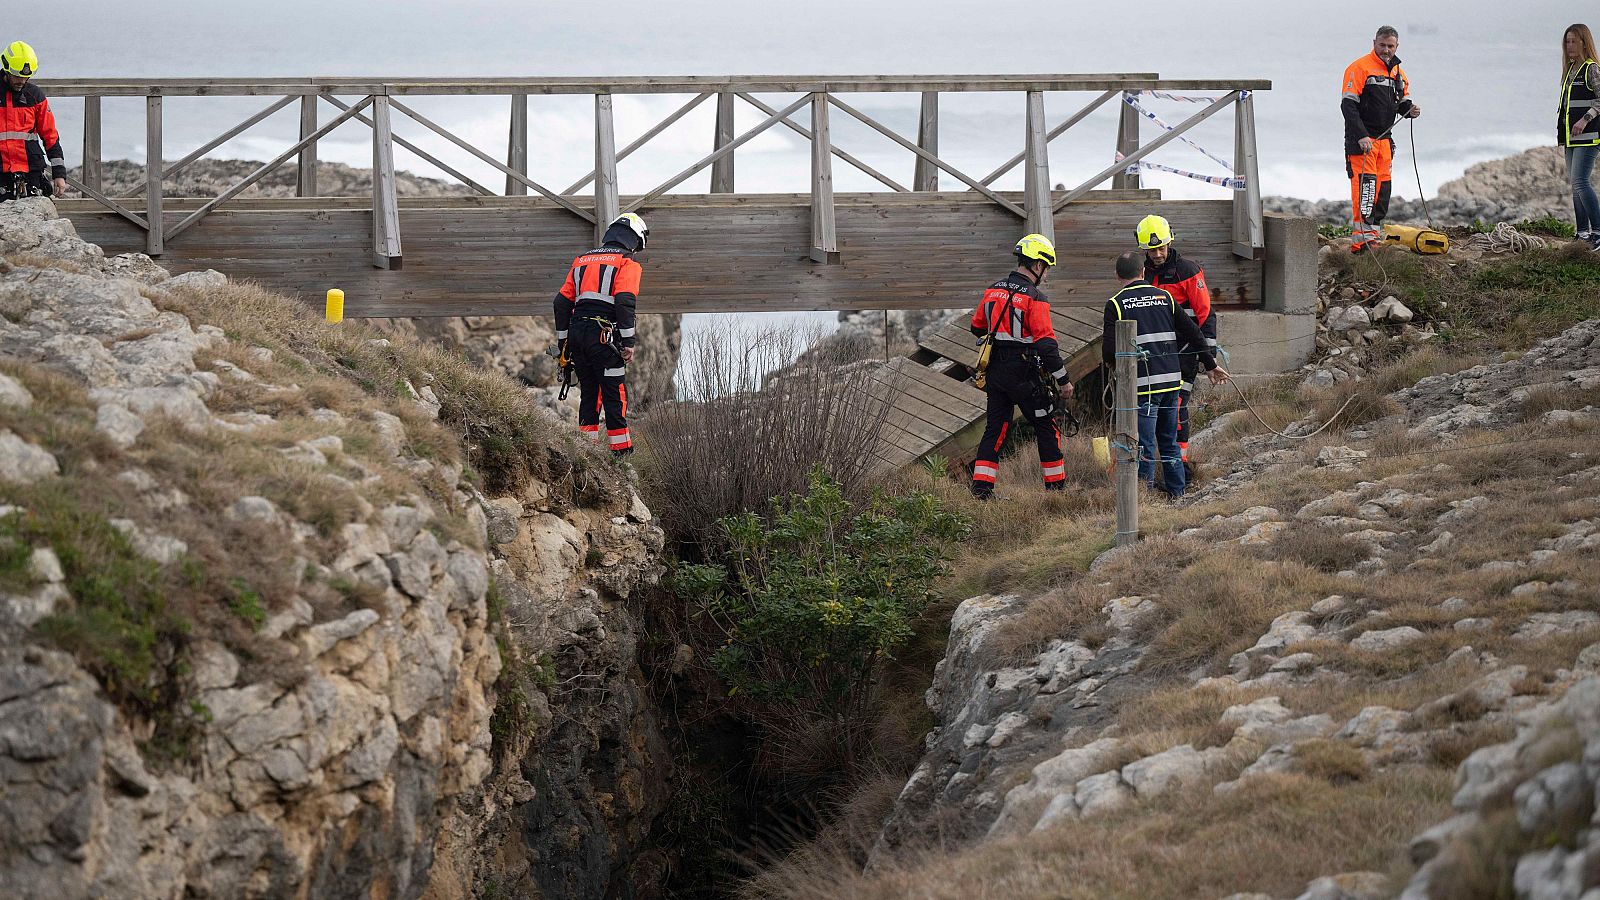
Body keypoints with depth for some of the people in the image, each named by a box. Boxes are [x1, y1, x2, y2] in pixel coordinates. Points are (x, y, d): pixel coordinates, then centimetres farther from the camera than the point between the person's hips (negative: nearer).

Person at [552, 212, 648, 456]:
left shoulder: (582, 260, 20)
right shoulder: (627, 264, 0)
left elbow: (562, 301, 17)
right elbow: (625, 302, -15)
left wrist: (562, 340, 21)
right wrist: (628, 342, -14)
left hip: (577, 333, 6)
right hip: (604, 334, -6)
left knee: (588, 391, 15)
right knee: (615, 393, -2)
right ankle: (620, 447, -3)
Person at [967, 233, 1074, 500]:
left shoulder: (992, 291, 6)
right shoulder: (1035, 298, -15)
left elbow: (977, 327, 17)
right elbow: (1046, 343, -19)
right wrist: (1063, 380, -13)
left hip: (995, 372, 6)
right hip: (1025, 375, -6)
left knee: (994, 429, 10)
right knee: (1046, 429, 8)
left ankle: (981, 487, 4)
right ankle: (1056, 485, 13)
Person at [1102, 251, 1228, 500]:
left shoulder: (1116, 304, -4)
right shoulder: (1164, 297, 11)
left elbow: (1110, 351, -10)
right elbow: (1192, 332, 12)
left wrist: (1110, 359, 14)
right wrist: (1210, 364, 23)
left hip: (1143, 385, -5)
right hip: (1171, 380, 5)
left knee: (1145, 446, -3)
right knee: (1169, 442, 16)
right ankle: (1177, 493, 21)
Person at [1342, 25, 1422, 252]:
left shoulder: (1398, 73, 15)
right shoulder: (1359, 68, -9)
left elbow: (1402, 102, 26)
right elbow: (1348, 105, -15)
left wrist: (1410, 109, 0)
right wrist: (1361, 136, -23)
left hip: (1384, 139, 8)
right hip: (1360, 140, -8)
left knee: (1383, 188, 8)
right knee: (1365, 185, -16)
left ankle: (1373, 232, 18)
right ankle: (1361, 239, -20)